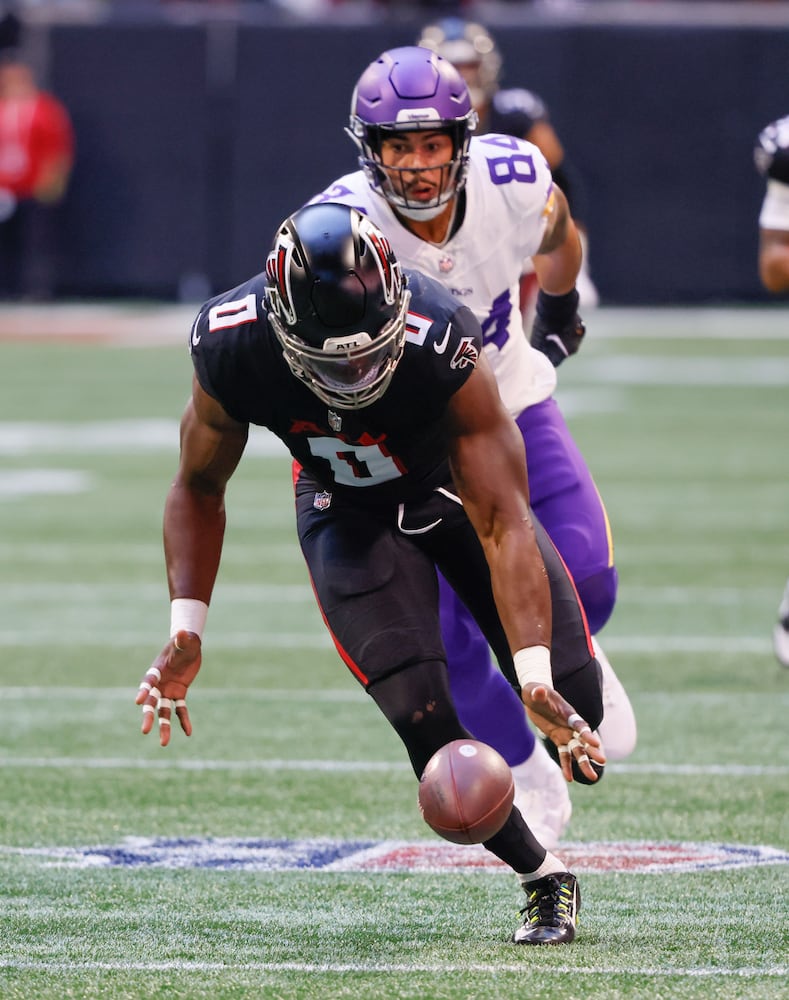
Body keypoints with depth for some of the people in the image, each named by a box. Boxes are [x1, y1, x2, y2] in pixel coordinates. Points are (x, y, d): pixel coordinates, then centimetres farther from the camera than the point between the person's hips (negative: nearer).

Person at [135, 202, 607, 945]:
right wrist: (186, 631, -19)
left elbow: (502, 526, -36)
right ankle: (543, 879, -1)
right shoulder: (231, 347, -30)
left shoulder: (441, 345, -39)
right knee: (421, 713, -20)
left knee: (573, 701, -9)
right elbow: (199, 489, -9)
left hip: (456, 484, -1)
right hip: (347, 510, 1)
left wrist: (536, 678, -43)